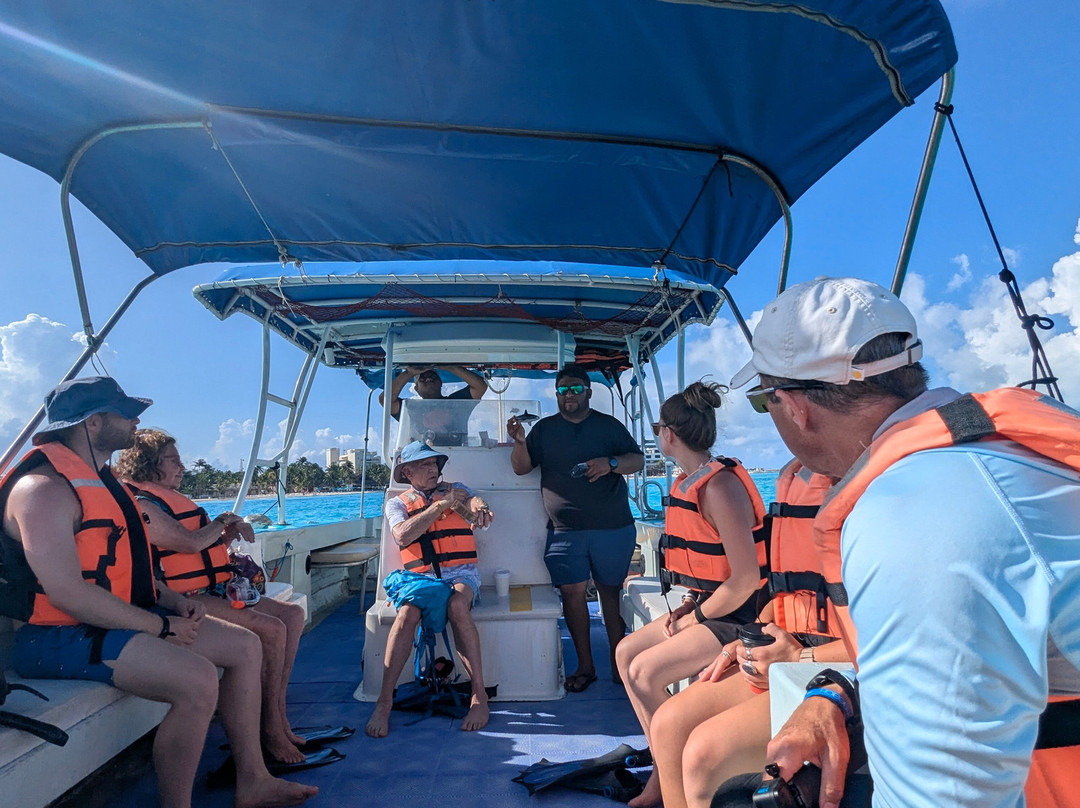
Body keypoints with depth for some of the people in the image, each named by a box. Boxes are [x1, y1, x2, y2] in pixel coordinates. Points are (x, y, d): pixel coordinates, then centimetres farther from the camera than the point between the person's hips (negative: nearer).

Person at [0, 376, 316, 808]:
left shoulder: (99, 477, 15)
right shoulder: (44, 488, -18)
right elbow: (67, 592, -26)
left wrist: (174, 602, 4)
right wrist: (161, 626, -19)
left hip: (125, 616, 10)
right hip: (61, 636, -10)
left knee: (244, 646, 4)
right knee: (198, 679, -31)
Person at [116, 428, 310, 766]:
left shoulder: (169, 500, 22)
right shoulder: (141, 506, -10)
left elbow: (204, 546, 26)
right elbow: (190, 543, -21)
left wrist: (230, 531, 6)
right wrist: (221, 521, -2)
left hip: (209, 593, 10)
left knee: (292, 614, 2)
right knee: (272, 629, -24)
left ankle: (279, 720, 0)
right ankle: (271, 729, -12)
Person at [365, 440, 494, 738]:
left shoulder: (456, 490, 15)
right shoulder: (397, 504, 14)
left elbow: (476, 502, -8)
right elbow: (402, 536, -7)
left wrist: (479, 509, -34)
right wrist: (441, 505, -11)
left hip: (460, 573, 0)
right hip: (420, 577, 1)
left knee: (457, 606, -33)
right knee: (407, 612, -31)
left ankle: (479, 696, -27)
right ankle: (384, 702, -23)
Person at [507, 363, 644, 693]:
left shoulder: (609, 426, 7)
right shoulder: (544, 428, 12)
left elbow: (639, 460, 5)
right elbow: (521, 468, 9)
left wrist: (610, 463, -15)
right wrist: (519, 442, -11)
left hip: (612, 527, -1)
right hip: (564, 530, 1)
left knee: (611, 591, 5)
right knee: (572, 592, 0)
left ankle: (619, 662, 18)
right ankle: (585, 665, 13)